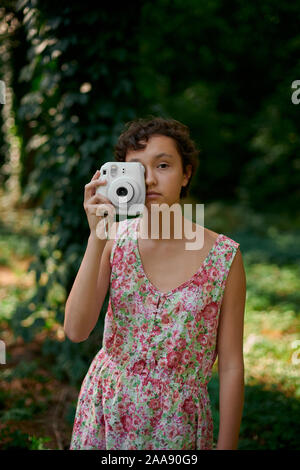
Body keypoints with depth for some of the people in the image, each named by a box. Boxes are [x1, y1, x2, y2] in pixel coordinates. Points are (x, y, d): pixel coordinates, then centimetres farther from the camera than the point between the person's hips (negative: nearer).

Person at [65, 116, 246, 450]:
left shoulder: (224, 256, -13)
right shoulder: (116, 238, -6)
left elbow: (231, 367, -8)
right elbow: (76, 330, -16)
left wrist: (226, 446, -7)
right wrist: (97, 236, -22)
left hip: (176, 429, -2)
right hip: (104, 415, 2)